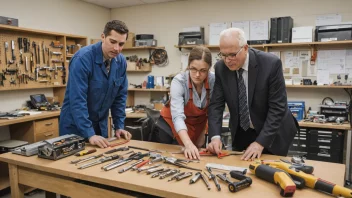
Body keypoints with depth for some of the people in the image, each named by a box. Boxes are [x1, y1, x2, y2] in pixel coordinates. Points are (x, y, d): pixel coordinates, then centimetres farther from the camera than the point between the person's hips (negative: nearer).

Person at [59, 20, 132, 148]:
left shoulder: (121, 62, -6)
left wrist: (119, 126, -2)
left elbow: (120, 96, 2)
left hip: (101, 124, 6)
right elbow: (77, 100, -27)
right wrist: (90, 134, -29)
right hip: (75, 125, -5)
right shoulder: (82, 58, -23)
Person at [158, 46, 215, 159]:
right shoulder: (179, 81, -29)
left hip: (199, 126, 3)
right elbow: (177, 116, -39)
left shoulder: (214, 81, -21)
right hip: (172, 124, -2)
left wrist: (203, 133, -4)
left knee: (192, 159, 10)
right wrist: (188, 144, -51)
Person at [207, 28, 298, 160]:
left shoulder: (271, 64, -23)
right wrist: (215, 136, -26)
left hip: (272, 134, -3)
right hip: (241, 134, 3)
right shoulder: (221, 68, -12)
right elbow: (216, 105, -11)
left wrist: (260, 142, -28)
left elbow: (277, 107, -22)